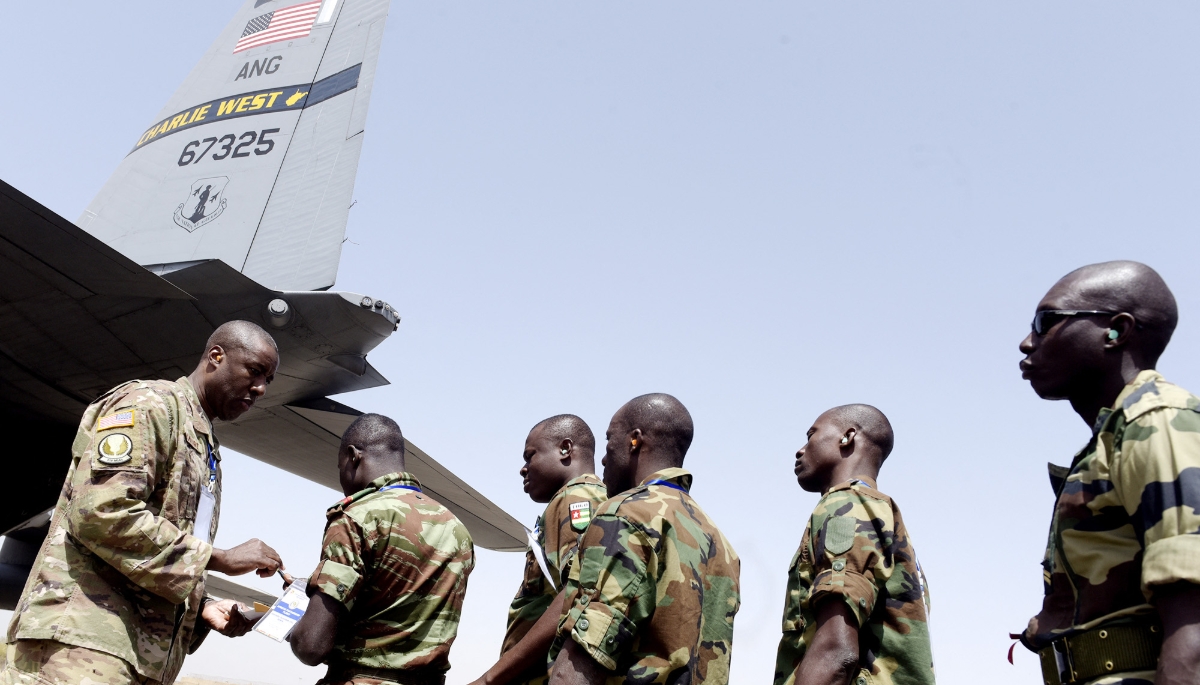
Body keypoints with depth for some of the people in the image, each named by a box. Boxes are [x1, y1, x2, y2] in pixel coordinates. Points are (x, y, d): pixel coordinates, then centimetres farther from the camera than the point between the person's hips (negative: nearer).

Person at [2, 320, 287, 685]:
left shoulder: (207, 453, 22)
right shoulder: (150, 403, -5)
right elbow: (102, 514, -19)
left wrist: (202, 607, 7)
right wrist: (221, 559, -15)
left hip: (145, 655, 9)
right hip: (84, 642, -9)